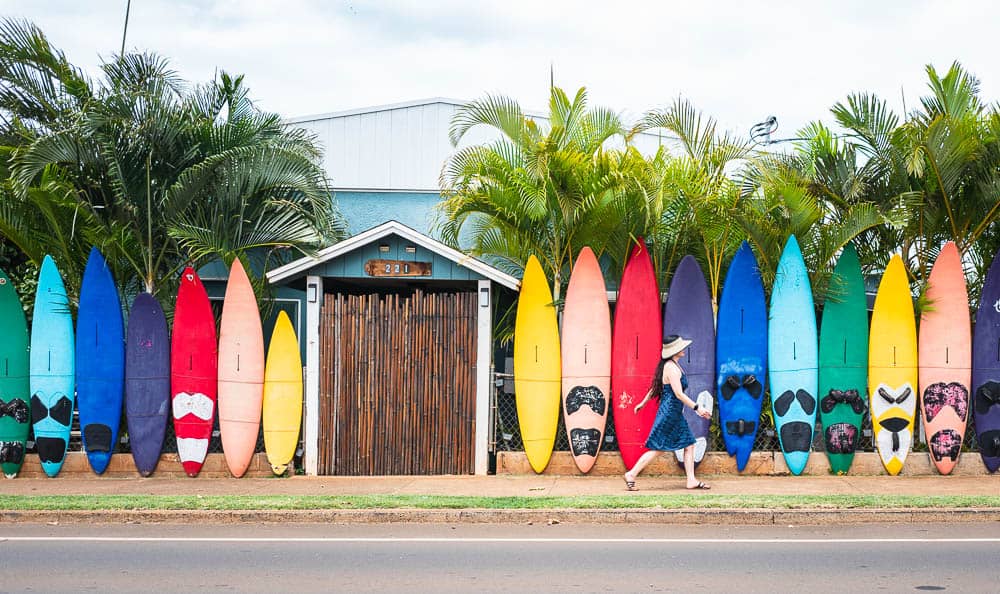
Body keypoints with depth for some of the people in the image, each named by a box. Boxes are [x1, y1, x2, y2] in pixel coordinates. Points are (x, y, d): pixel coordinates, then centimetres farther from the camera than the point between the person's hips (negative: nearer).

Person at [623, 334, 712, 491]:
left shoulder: (673, 365, 12)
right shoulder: (672, 368, -18)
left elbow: (655, 387, 20)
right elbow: (679, 394, -23)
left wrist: (643, 403, 28)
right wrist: (697, 408, -21)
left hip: (675, 413, 10)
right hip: (669, 412, -10)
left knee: (689, 444, 8)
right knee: (657, 448, -5)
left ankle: (691, 480, 9)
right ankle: (631, 475, 1)